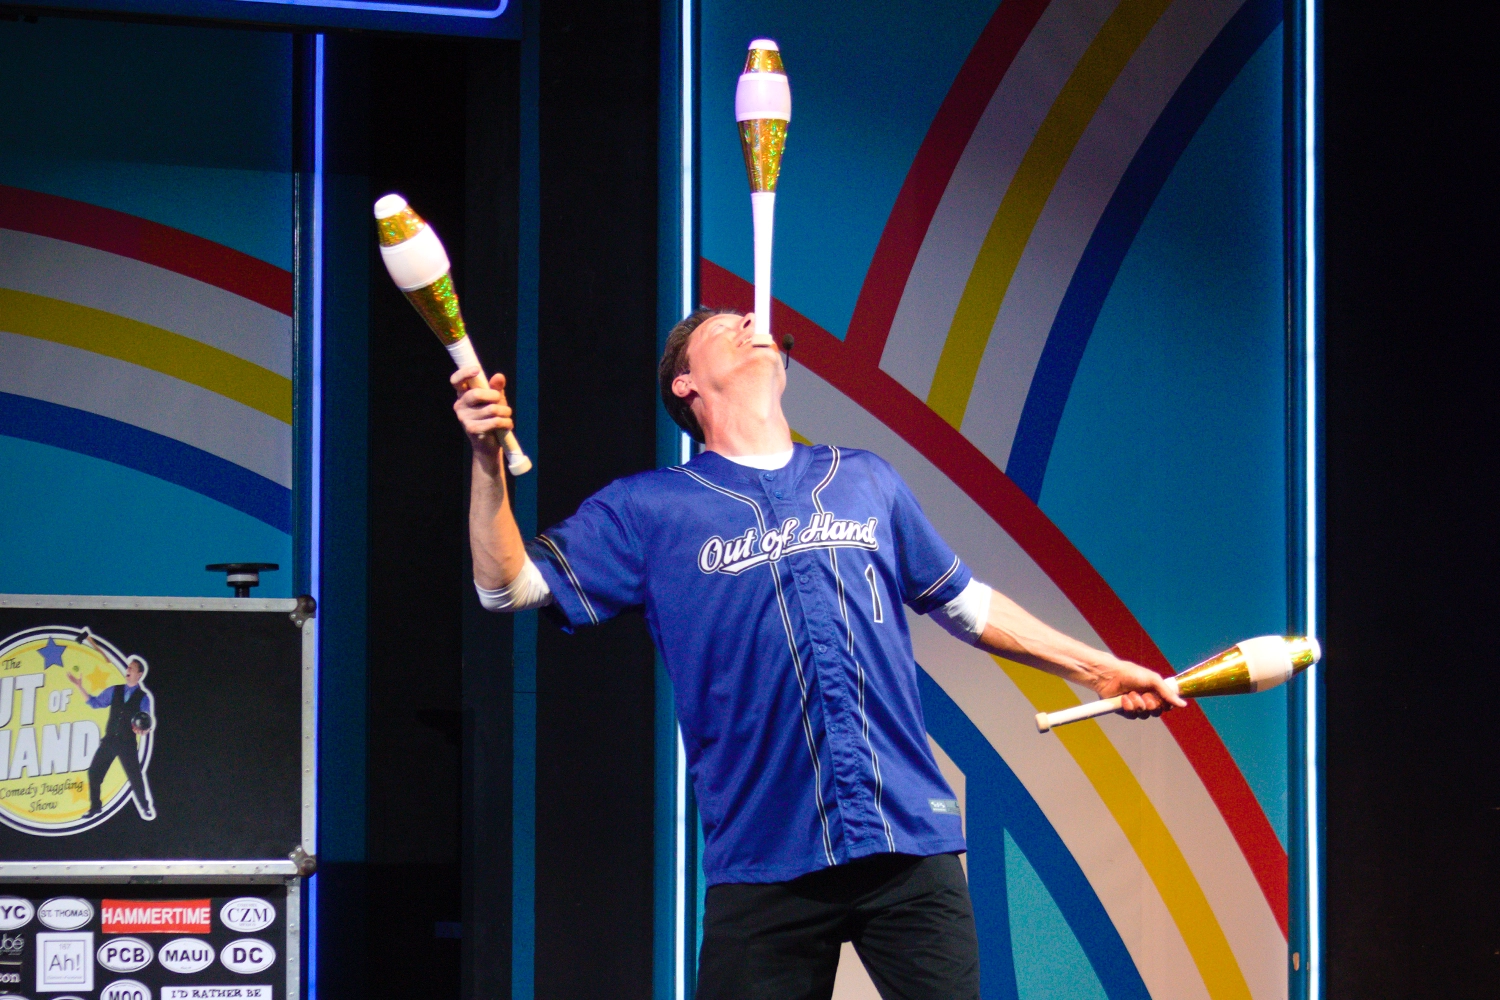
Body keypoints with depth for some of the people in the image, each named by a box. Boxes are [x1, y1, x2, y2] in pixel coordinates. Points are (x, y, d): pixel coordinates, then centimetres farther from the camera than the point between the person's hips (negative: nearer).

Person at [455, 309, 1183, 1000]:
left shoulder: (867, 483, 17)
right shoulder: (651, 509, 8)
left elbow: (964, 604, 27)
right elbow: (510, 584, 3)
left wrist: (1095, 668, 26)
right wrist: (488, 460, -12)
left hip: (911, 848, 2)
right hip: (764, 868, -2)